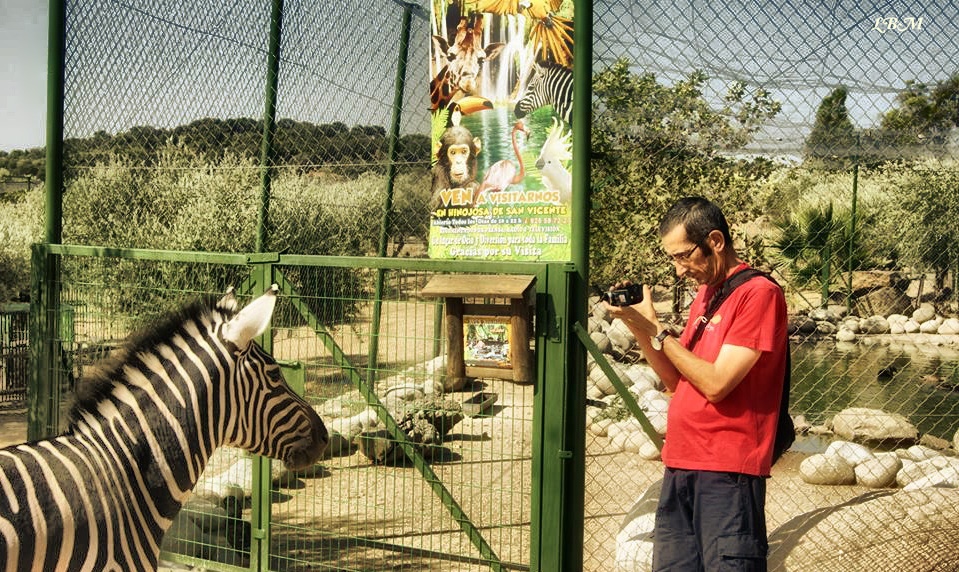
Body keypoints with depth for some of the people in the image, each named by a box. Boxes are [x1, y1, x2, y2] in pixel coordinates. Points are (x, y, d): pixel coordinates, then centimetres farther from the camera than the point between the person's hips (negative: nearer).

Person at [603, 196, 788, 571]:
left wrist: (655, 329, -9)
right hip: (680, 467, 8)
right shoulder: (704, 294, 16)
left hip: (727, 472, -8)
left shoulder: (759, 293, -10)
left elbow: (716, 383, -17)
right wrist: (638, 328, 2)